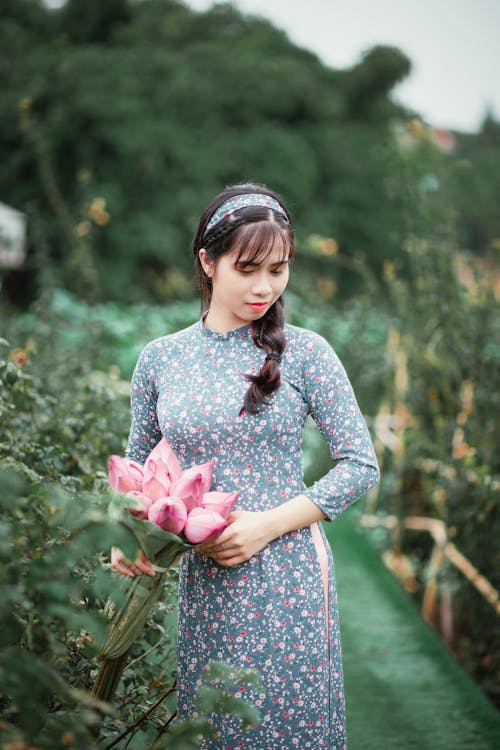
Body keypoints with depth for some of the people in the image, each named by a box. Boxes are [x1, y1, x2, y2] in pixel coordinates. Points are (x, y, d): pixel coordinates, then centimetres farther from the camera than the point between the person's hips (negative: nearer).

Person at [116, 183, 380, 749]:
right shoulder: (160, 358, 3)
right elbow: (138, 466, 13)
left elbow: (361, 465, -4)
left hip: (288, 577, -2)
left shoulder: (304, 352, -4)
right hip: (201, 577, 2)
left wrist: (268, 525, -14)